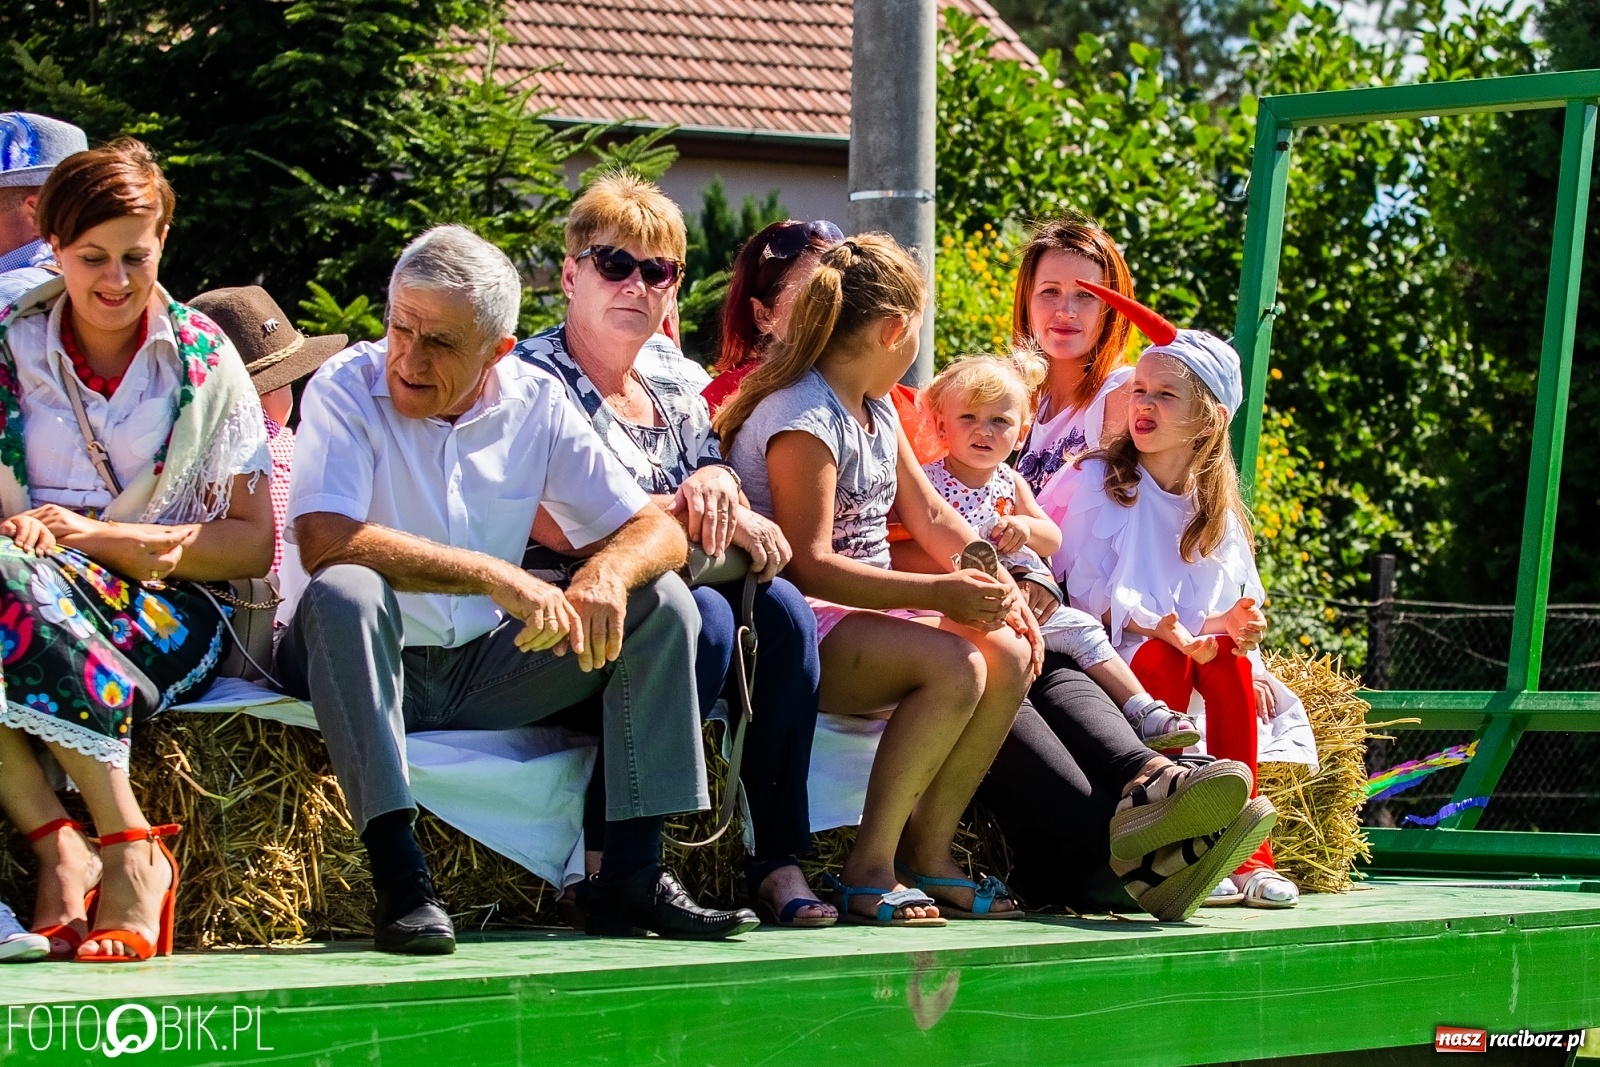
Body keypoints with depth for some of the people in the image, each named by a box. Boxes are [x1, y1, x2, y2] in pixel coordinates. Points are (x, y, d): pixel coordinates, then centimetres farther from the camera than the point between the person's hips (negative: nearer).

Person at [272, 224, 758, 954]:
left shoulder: (535, 404, -1)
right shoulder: (346, 391, -13)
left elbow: (656, 530, -1)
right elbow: (323, 542, -30)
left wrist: (606, 574, -26)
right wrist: (494, 578, -33)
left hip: (485, 670, 5)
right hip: (367, 666, -5)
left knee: (659, 601, -9)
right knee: (343, 593, -36)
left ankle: (632, 874, -13)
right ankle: (398, 878, -38)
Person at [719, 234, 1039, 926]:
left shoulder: (879, 413, 15)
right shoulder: (803, 420, -17)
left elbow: (930, 516, 17)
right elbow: (810, 565, -22)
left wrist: (999, 587, -1)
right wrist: (941, 595, -26)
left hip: (870, 611, 10)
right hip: (798, 627, -10)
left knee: (1010, 654, -9)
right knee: (953, 666, -30)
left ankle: (927, 855, -5)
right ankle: (869, 868, -22)